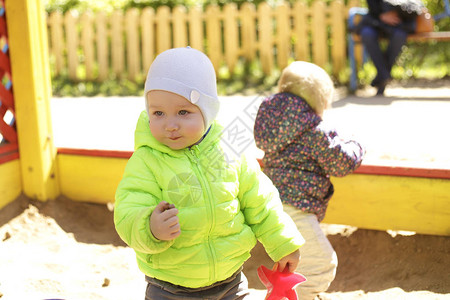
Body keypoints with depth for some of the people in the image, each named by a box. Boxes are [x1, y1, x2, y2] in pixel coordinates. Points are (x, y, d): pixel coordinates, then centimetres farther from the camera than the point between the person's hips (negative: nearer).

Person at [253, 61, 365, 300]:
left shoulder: (275, 119, 11)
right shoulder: (315, 130, -14)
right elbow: (341, 163, -8)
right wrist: (355, 148, 14)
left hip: (272, 205, 10)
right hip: (293, 208, -10)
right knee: (321, 263, -4)